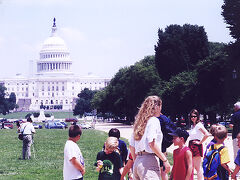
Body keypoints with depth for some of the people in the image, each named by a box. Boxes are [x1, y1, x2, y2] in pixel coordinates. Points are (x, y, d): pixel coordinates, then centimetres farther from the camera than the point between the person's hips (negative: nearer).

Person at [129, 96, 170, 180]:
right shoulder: (154, 120, -4)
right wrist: (165, 160, -14)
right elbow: (152, 143, -17)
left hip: (138, 161, 8)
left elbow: (131, 146, 19)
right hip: (149, 160, -8)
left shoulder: (139, 122, 18)